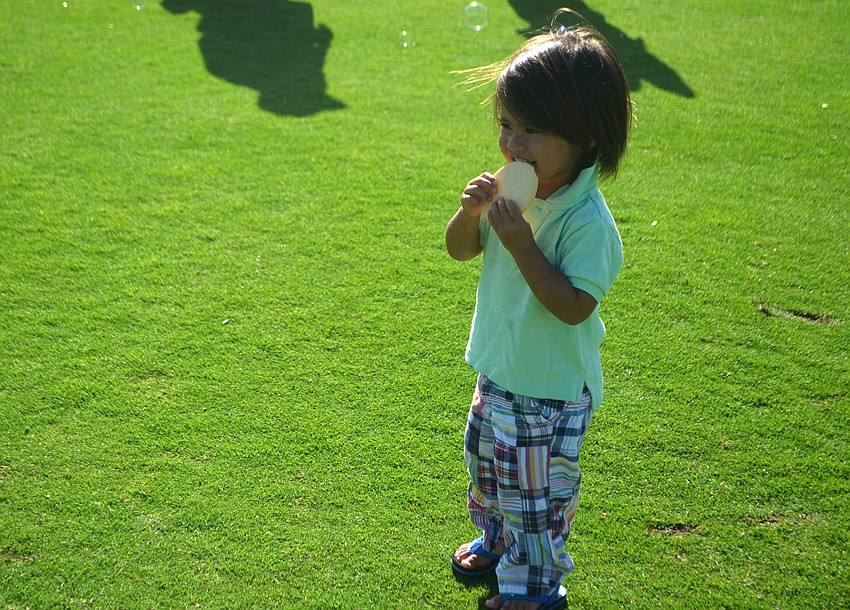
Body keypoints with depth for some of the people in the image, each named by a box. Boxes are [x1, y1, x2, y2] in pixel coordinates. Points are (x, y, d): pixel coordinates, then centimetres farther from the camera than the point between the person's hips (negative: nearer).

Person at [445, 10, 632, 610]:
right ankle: (495, 540, 53)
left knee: (535, 492, 9)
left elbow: (573, 307, -30)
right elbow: (460, 250, 4)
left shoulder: (587, 219, -27)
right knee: (486, 465, 27)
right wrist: (471, 212, -17)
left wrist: (523, 245, -35)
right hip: (499, 371, 8)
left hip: (551, 387, -8)